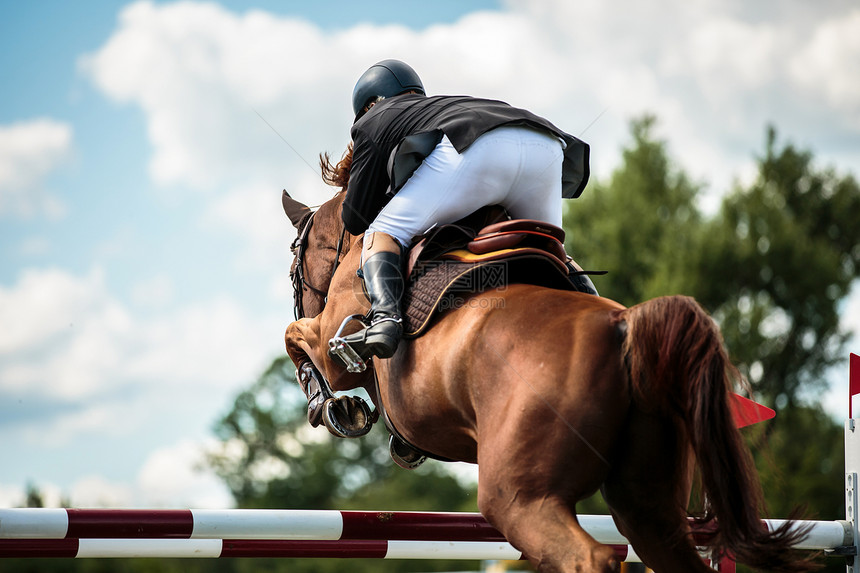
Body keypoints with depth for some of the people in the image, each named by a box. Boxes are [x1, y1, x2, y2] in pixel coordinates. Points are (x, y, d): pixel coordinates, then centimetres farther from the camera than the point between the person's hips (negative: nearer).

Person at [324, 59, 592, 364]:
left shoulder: (372, 121, 30)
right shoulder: (444, 103, 45)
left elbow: (356, 219, 24)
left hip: (475, 151, -6)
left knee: (383, 233, 4)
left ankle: (384, 317, -21)